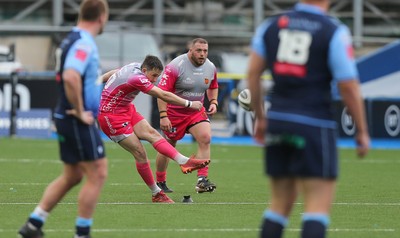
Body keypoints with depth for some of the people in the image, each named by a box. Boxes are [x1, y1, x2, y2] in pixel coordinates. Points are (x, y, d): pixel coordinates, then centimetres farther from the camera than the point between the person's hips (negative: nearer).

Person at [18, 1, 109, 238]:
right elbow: (70, 78, -33)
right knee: (97, 174, -4)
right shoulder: (83, 44, -18)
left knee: (71, 176, 16)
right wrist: (80, 111, -23)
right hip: (79, 121, -10)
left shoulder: (73, 39, 14)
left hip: (68, 119, 10)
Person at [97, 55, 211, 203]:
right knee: (140, 154, -11)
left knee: (152, 134, -13)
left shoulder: (135, 67, 2)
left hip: (126, 109, 9)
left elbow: (112, 73, 18)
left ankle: (184, 161, -32)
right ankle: (156, 194, -4)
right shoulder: (137, 78, -28)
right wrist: (189, 104, -20)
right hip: (111, 116, -9)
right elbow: (164, 95, -27)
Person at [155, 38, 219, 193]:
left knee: (205, 138, -19)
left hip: (196, 112, 4)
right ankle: (160, 182, 28)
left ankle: (202, 181, -20)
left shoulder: (210, 68, 0)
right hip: (174, 112, -4)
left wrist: (213, 102, 0)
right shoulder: (175, 66, -19)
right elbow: (162, 91, -21)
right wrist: (163, 116, -27)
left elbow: (213, 87, 20)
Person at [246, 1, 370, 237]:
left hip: (277, 120, 6)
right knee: (319, 205, -5)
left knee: (281, 202, 15)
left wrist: (260, 117, 17)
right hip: (314, 125, -5)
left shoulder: (271, 25, 9)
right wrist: (362, 132, 1)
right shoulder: (335, 32, -6)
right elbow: (348, 87, -8)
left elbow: (253, 73, 8)